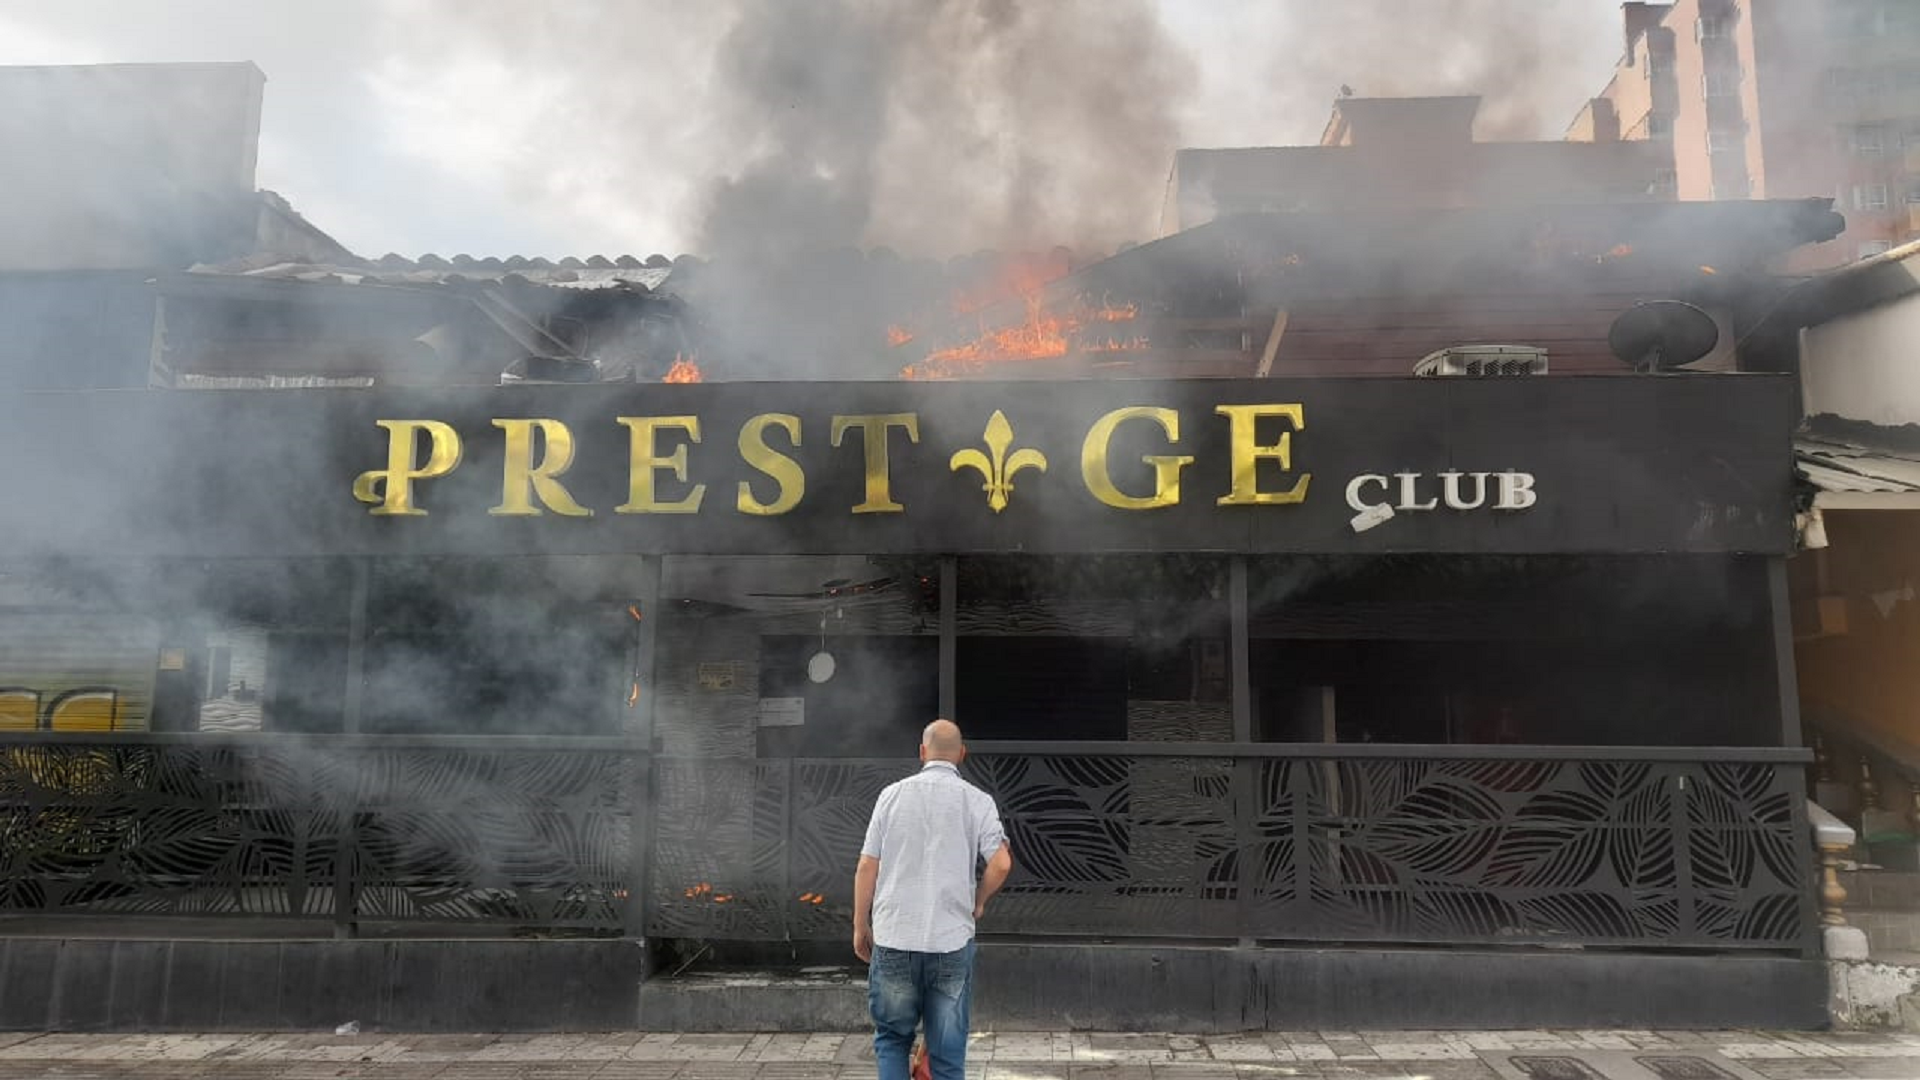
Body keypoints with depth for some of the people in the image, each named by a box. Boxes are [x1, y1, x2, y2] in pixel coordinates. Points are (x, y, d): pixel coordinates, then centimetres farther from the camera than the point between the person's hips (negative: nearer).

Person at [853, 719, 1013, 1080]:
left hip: (893, 939, 1)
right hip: (952, 941, 0)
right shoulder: (977, 800, -1)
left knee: (892, 1037, 18)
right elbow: (1001, 863, -11)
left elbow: (867, 866, 1)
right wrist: (978, 902, 7)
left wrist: (860, 926, 11)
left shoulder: (893, 794, 1)